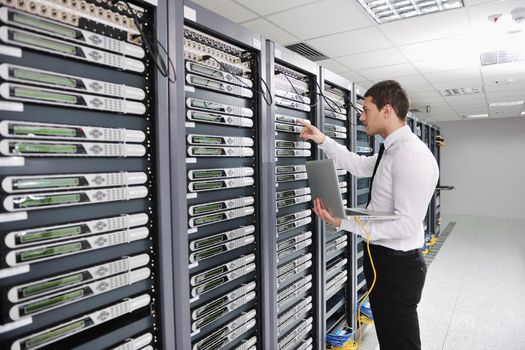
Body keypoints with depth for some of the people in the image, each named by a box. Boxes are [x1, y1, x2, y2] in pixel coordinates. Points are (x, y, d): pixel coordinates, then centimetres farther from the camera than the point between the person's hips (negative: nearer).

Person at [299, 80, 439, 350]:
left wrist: (344, 222, -29)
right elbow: (359, 166, 22)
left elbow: (406, 225, -28)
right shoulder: (391, 150, 5)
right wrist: (323, 141, 16)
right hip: (379, 257, 9)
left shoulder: (412, 155, -25)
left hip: (398, 265, -9)